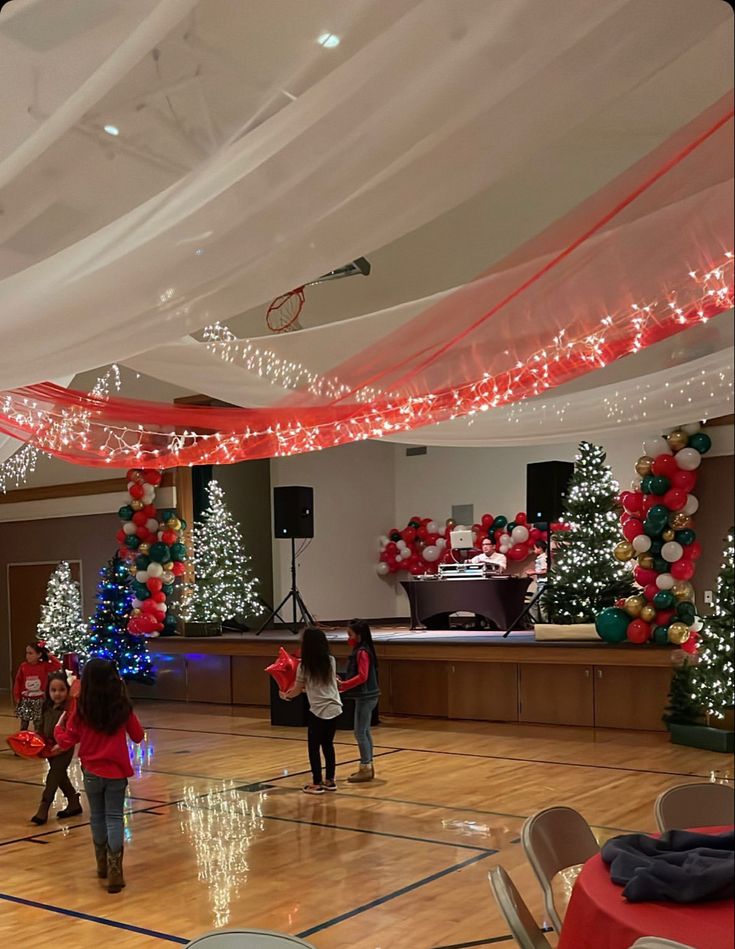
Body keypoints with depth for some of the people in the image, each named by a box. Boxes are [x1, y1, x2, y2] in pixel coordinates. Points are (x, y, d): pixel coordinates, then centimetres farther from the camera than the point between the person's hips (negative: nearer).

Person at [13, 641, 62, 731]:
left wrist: (50, 656, -11)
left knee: (38, 722, 6)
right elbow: (18, 682, 1)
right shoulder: (23, 666, -5)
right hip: (25, 700, 1)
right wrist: (17, 696, 0)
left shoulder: (44, 666, -8)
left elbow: (58, 666, -13)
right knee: (24, 721, 11)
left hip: (39, 700, -1)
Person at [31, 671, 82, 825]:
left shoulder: (71, 707, -17)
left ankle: (43, 810, -4)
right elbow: (42, 727, 15)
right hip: (49, 747, 8)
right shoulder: (47, 707, 6)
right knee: (60, 777, 16)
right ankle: (74, 804, 31)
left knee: (53, 776, -8)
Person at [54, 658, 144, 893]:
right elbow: (138, 737, 4)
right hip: (116, 771, 0)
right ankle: (114, 871, -4)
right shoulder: (123, 707, -7)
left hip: (91, 772, 0)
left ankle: (102, 865, 31)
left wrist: (58, 727, 16)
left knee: (97, 816, 18)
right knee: (114, 817, 5)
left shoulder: (82, 709, -10)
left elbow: (66, 742, -3)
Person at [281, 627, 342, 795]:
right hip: (334, 708, 5)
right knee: (328, 744, 17)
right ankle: (330, 780, 21)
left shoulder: (305, 665, -10)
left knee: (314, 746, 8)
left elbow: (297, 690, -2)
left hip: (318, 711, -5)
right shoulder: (331, 660, 3)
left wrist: (285, 695, 19)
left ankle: (317, 783, 9)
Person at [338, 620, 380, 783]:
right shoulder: (359, 651, 12)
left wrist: (343, 684, -23)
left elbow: (362, 676, -23)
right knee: (364, 732, 14)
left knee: (360, 733, -6)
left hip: (365, 697, -10)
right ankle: (368, 767, 20)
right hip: (365, 696, 10)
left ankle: (365, 768, -1)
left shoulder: (362, 652, -16)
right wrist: (343, 684, 8)